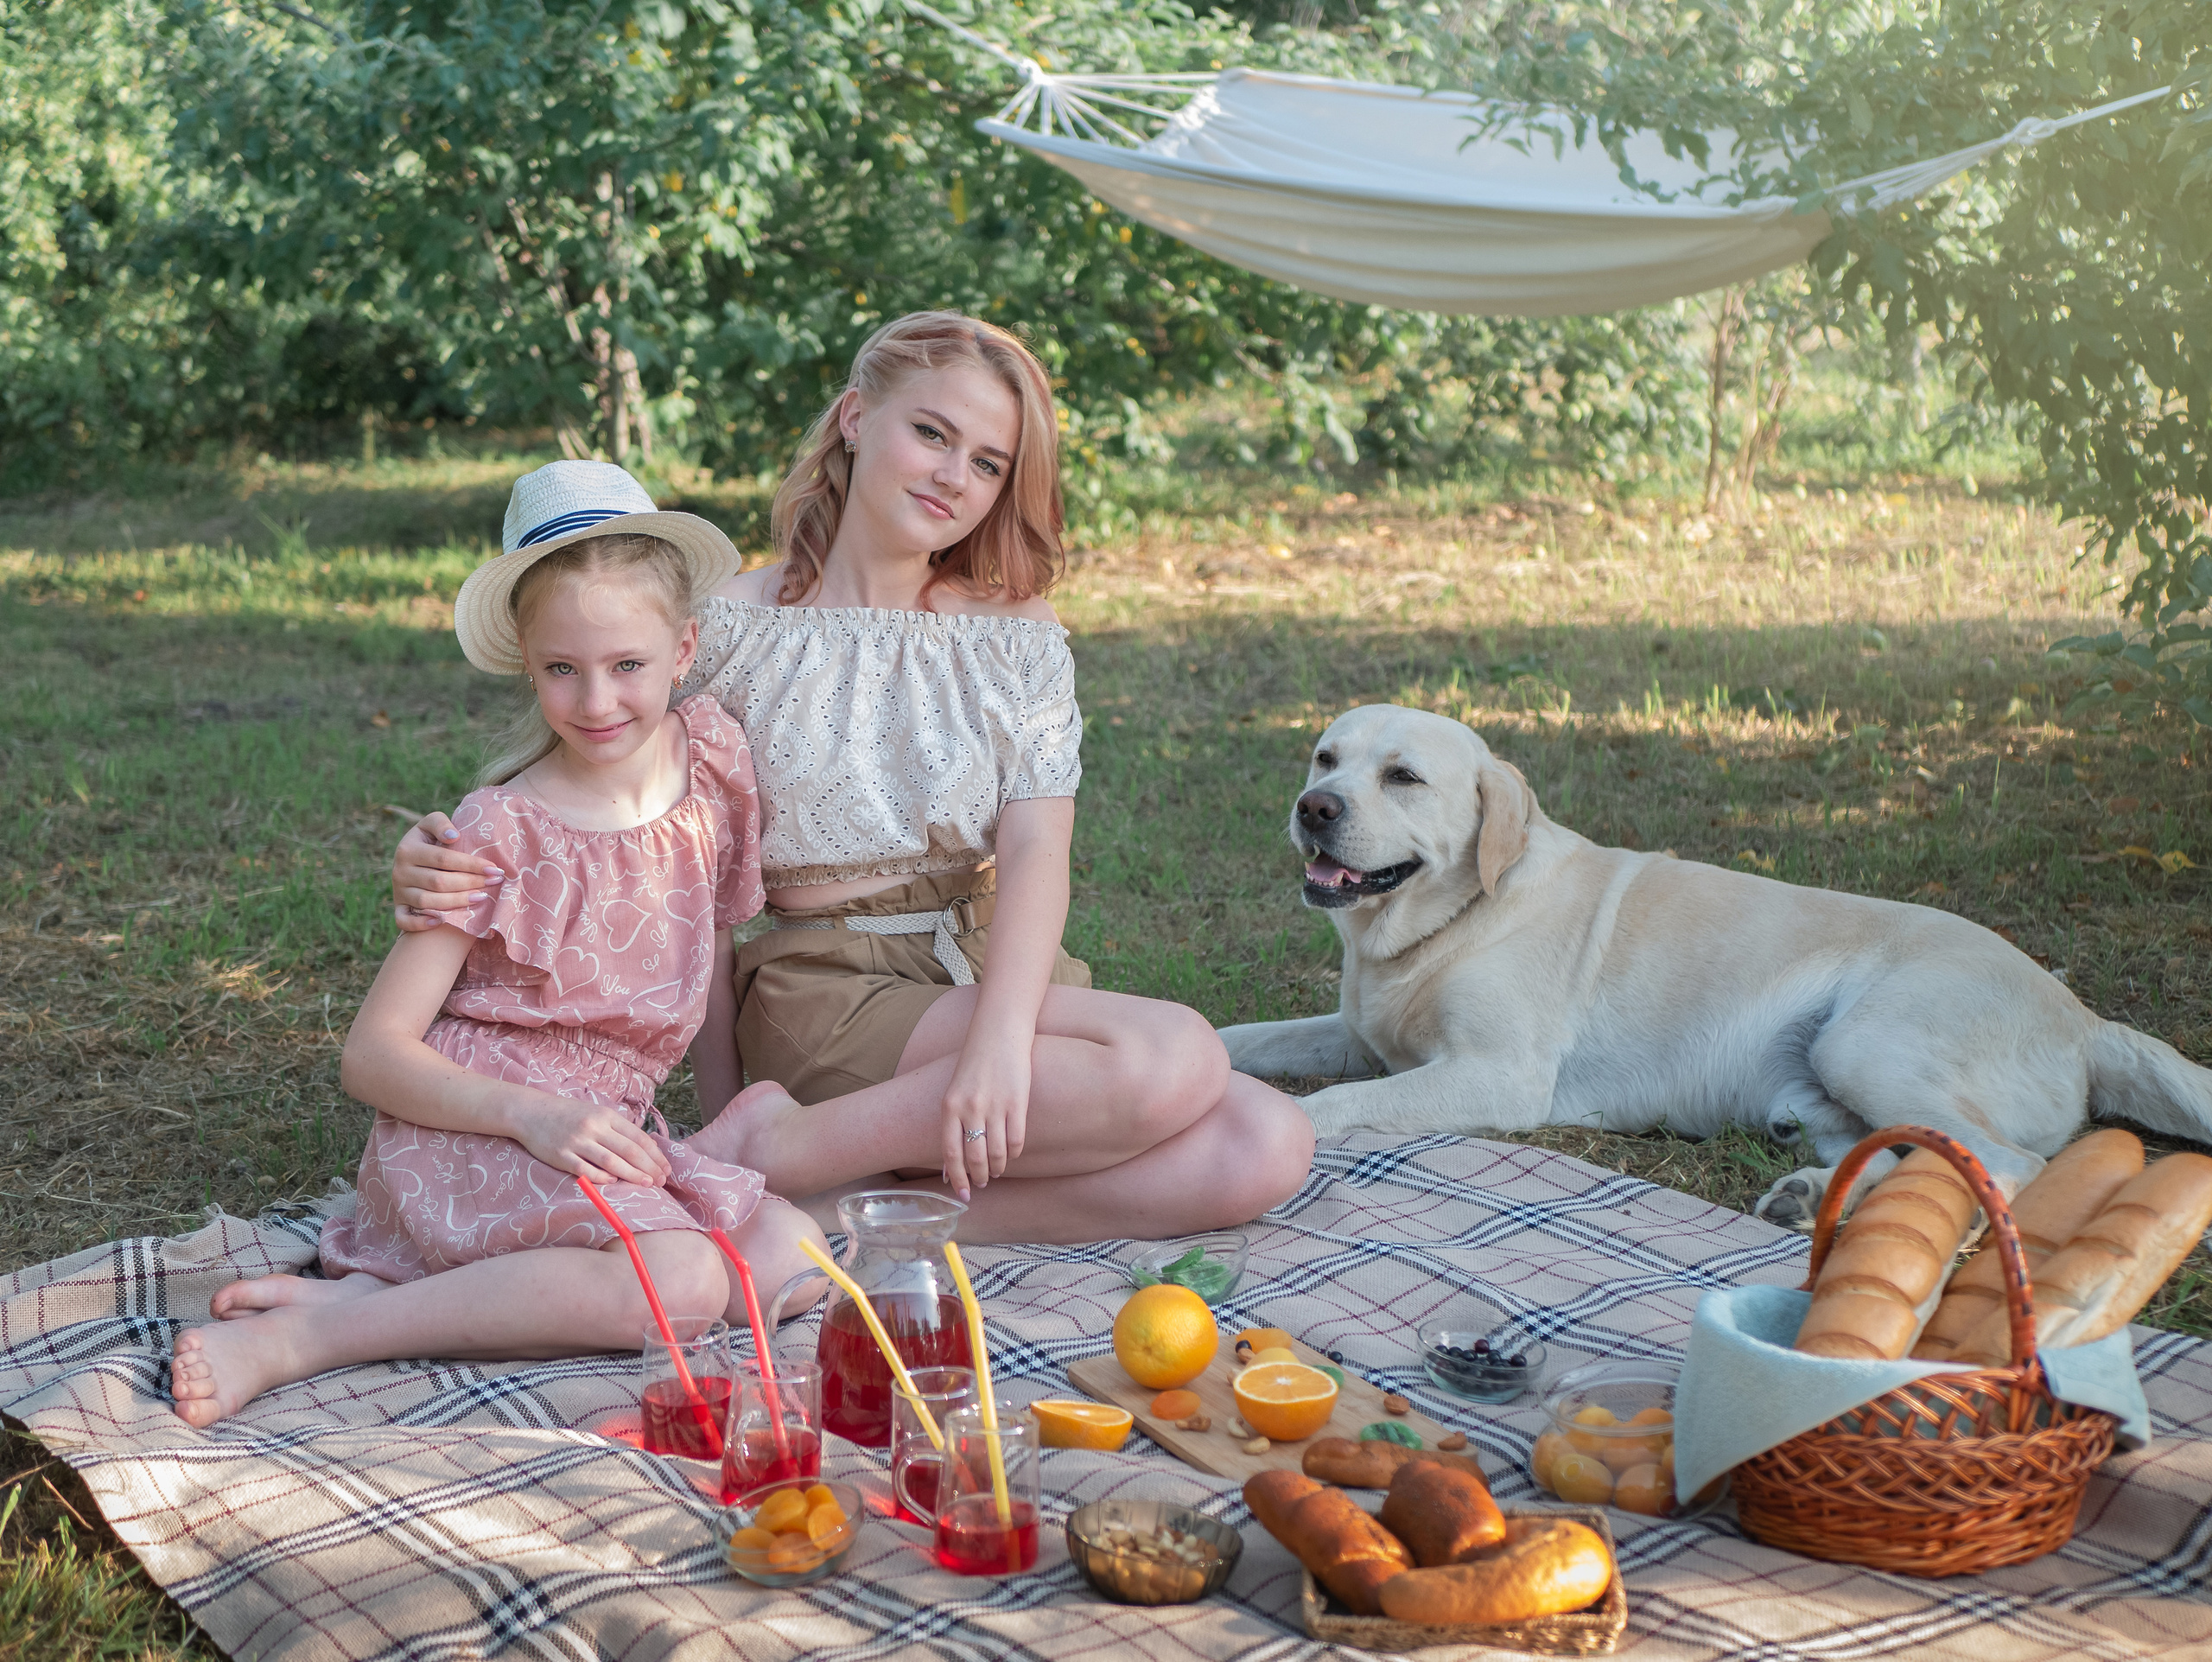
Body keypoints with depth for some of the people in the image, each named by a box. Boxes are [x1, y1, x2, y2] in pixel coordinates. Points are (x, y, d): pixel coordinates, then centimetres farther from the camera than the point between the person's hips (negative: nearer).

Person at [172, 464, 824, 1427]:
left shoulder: (713, 757, 3)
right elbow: (372, 1053, -12)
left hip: (610, 1131, 7)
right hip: (466, 1128, -7)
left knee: (793, 1255, -17)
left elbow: (709, 955, 18)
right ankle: (307, 1335, -24)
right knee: (679, 1280, -30)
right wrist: (532, 1113, -26)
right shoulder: (500, 833, -11)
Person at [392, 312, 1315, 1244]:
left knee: (1267, 1147, -21)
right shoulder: (727, 631, 0)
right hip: (824, 991, -5)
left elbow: (1036, 851, -7)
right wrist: (450, 865, -24)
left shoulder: (1018, 636, 7)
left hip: (995, 970, 5)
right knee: (1177, 1060, -28)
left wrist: (1002, 1035, -27)